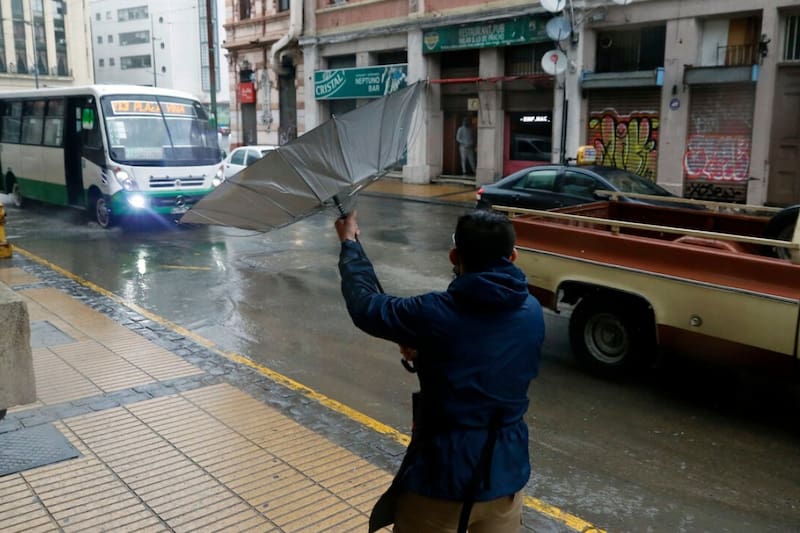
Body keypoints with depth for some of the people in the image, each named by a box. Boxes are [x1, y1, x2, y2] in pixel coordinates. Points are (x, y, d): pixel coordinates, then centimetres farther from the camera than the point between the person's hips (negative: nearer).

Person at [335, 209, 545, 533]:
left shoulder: (436, 314, -21)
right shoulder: (532, 313, -6)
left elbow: (365, 306, -5)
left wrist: (349, 241, 9)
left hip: (442, 477, -4)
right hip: (505, 474, 4)